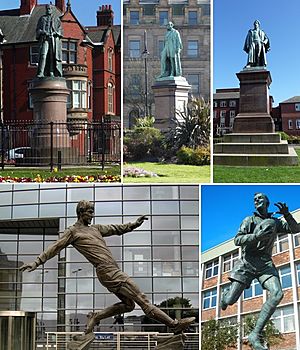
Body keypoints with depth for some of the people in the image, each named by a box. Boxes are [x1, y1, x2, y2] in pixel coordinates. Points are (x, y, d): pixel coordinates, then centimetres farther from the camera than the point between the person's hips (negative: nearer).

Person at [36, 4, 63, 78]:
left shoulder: (56, 19, 17)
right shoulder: (42, 18, 18)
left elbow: (60, 29, 7)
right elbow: (38, 29, 11)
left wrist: (54, 33, -13)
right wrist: (43, 32, -10)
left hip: (54, 39, 1)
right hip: (44, 39, -1)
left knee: (53, 56, -7)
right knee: (43, 55, -16)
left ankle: (51, 73, -8)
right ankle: (41, 73, -24)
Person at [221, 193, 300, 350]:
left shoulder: (275, 222, 16)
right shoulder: (249, 220, 6)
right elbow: (237, 240, -4)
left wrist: (287, 215, -7)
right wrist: (257, 236, -20)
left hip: (266, 263, 2)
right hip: (248, 262, -2)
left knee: (277, 294, -27)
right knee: (230, 300, -9)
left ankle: (255, 335, -25)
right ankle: (226, 295, 35)